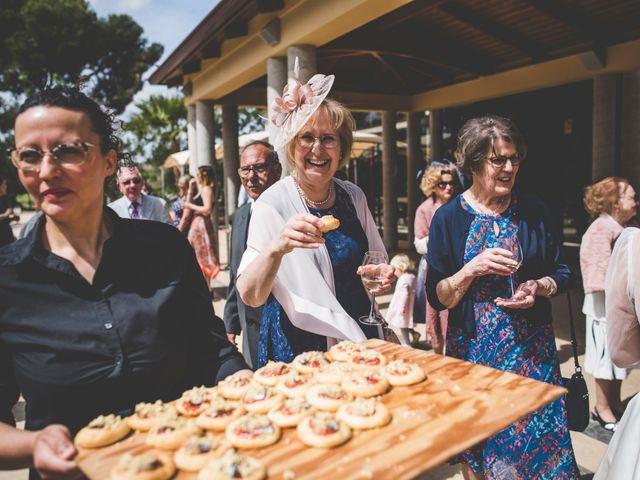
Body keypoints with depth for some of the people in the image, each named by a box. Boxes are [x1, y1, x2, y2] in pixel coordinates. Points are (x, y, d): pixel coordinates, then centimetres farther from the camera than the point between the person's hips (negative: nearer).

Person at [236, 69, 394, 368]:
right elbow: (250, 296, -20)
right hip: (297, 346, -4)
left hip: (358, 337, 5)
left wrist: (381, 275, -8)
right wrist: (277, 248, -38)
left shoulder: (354, 196, 0)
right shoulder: (272, 203, -14)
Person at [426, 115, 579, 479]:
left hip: (532, 348, 2)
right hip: (473, 350, -1)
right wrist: (471, 270, -23)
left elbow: (562, 272, 9)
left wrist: (538, 287, -11)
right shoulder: (449, 218, -6)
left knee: (539, 438, 8)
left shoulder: (534, 211, 1)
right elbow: (437, 298, -7)